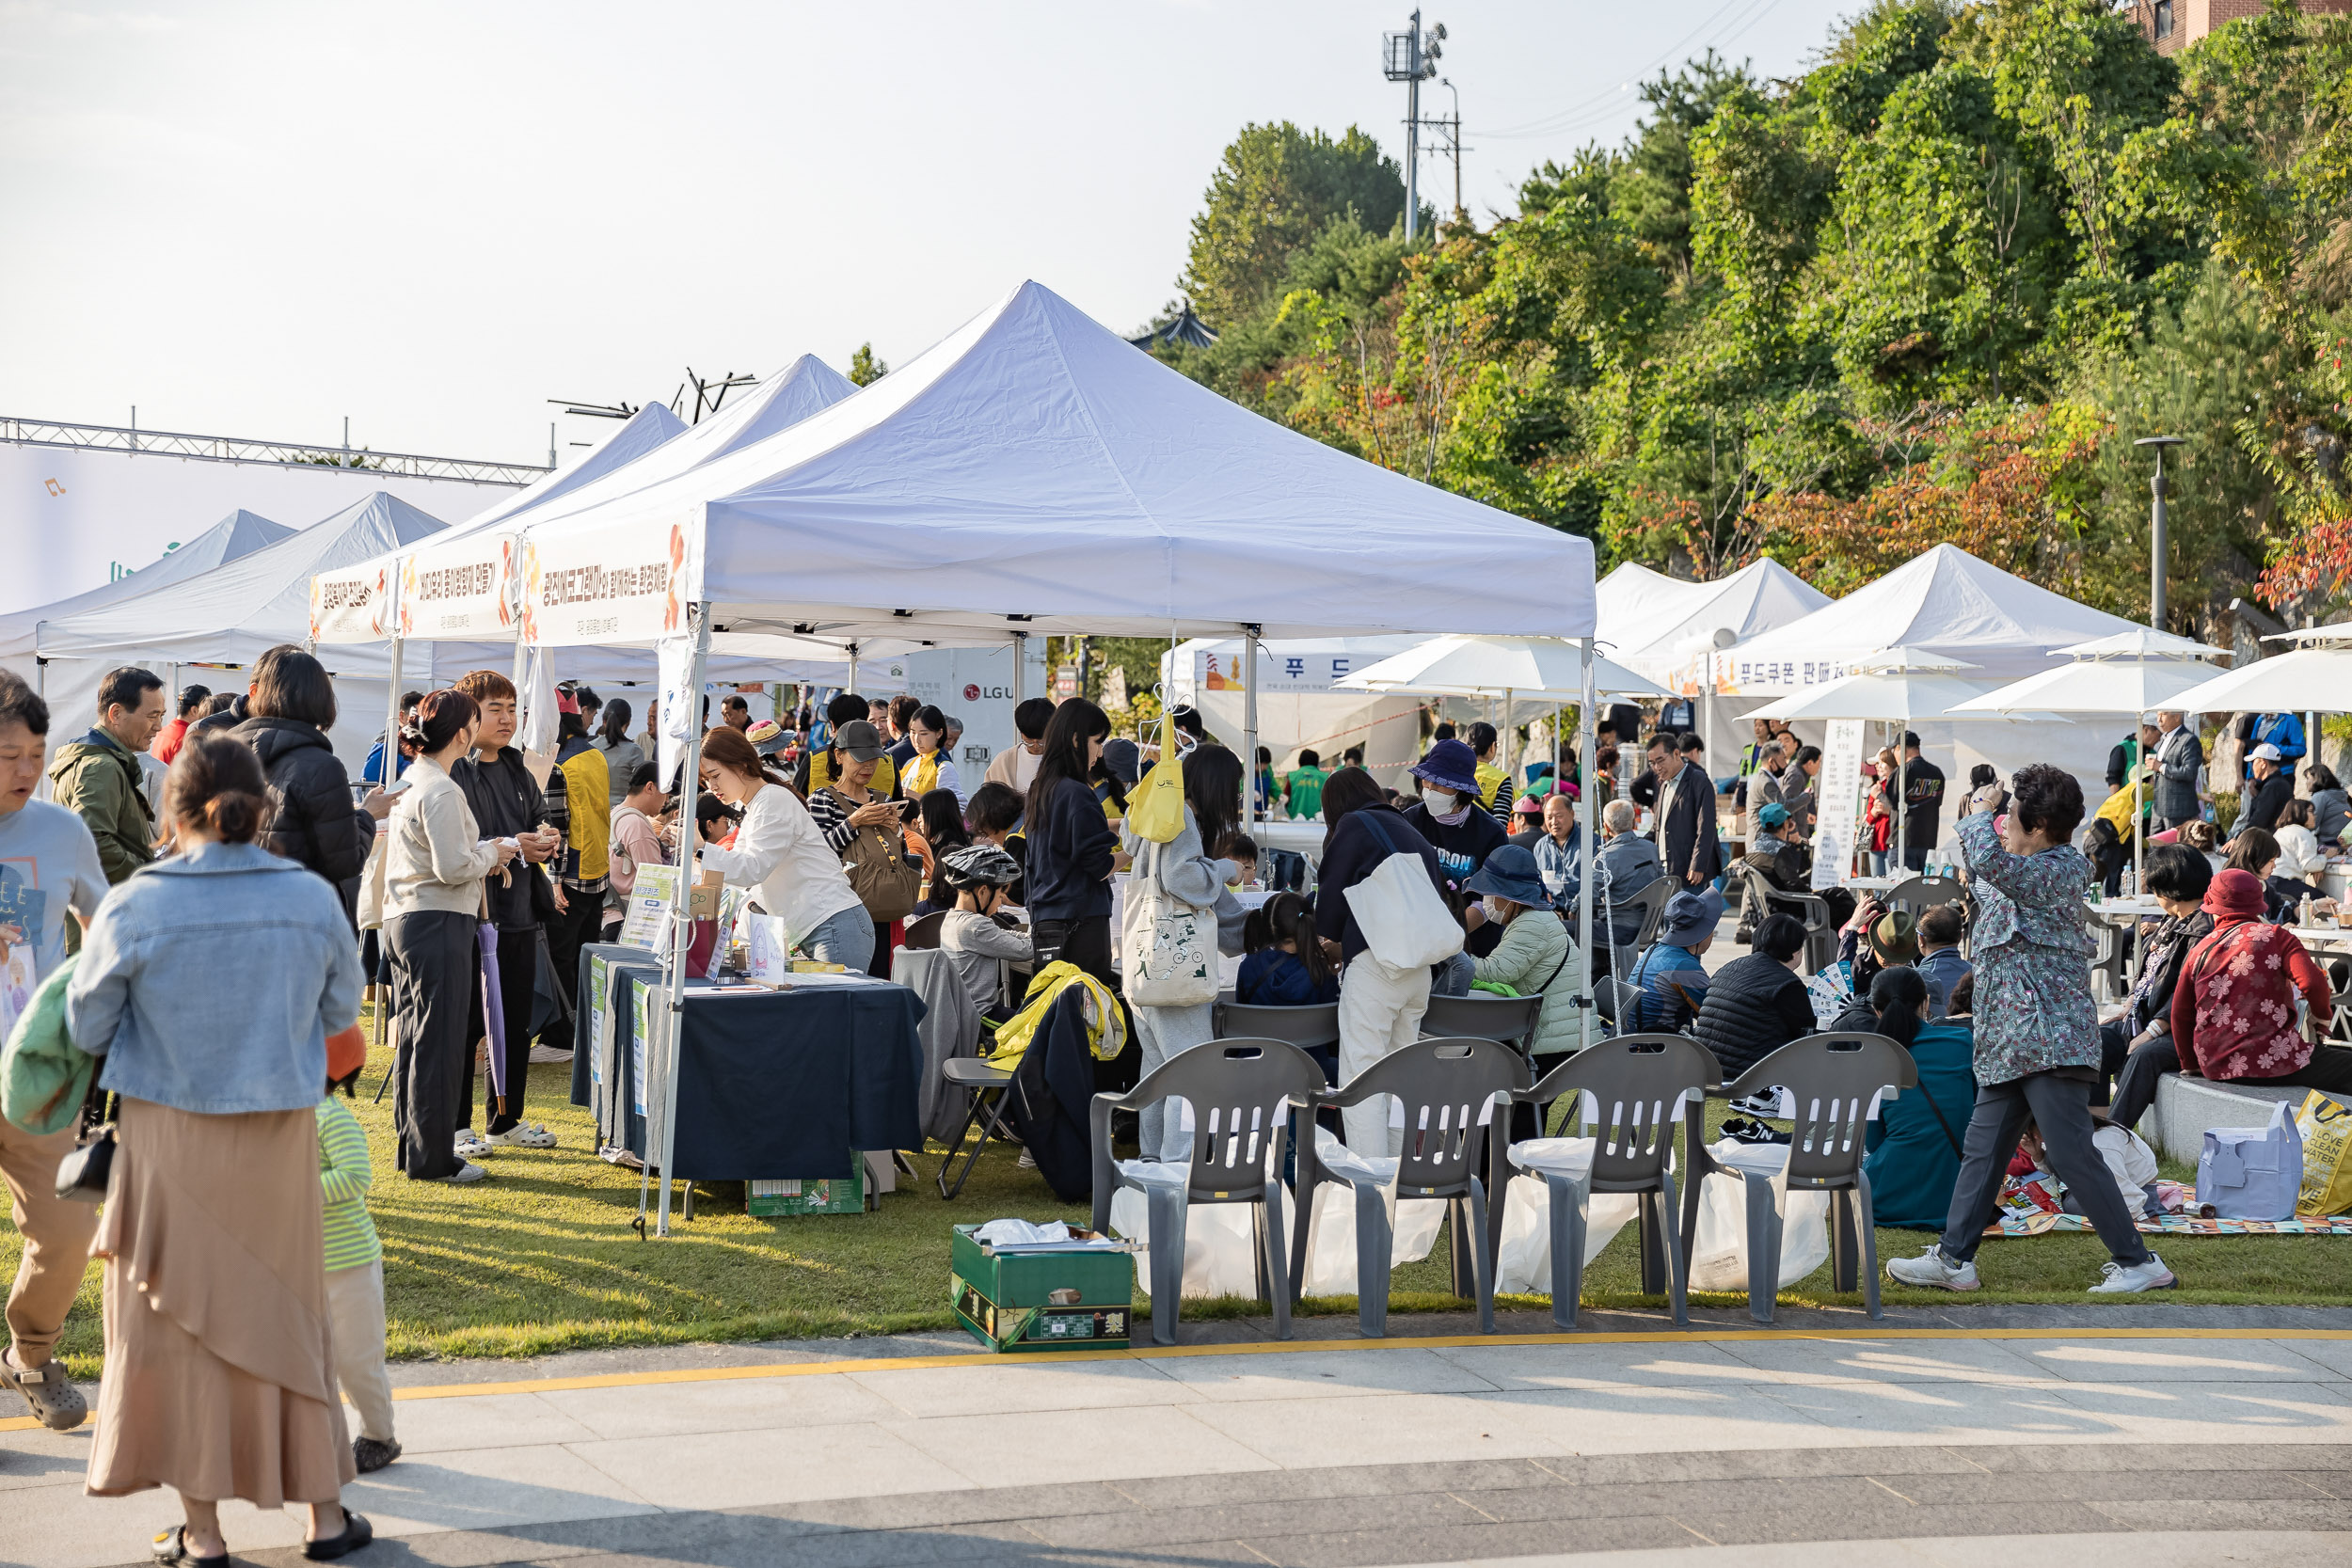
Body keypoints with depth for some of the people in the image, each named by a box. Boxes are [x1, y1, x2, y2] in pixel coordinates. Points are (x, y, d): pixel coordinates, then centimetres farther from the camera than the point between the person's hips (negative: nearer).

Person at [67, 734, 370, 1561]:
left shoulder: (134, 908, -13)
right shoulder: (313, 900, -7)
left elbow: (86, 1027, -2)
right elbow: (341, 1011, 7)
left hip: (170, 1136, -2)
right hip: (279, 1138, 2)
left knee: (178, 1320, 10)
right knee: (284, 1312, 15)